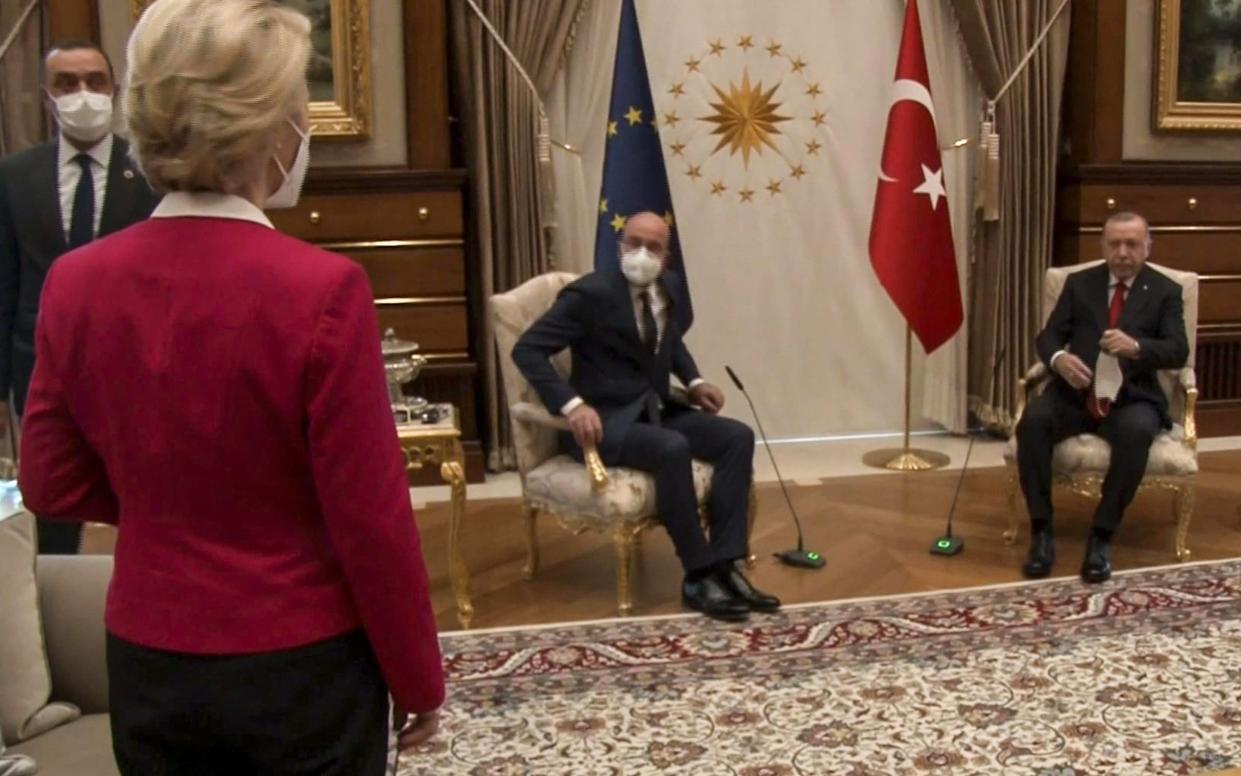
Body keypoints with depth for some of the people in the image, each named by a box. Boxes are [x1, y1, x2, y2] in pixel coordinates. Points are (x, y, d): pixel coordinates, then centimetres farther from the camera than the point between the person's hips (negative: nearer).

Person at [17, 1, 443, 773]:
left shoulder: (77, 284, -6)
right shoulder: (322, 291, -21)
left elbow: (52, 485, 5)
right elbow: (373, 521, -16)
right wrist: (418, 677, -3)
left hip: (149, 663, 4)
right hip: (304, 667, -4)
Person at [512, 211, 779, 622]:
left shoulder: (667, 285, 6)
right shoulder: (590, 293, -15)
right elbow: (527, 349, -18)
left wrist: (694, 381, 10)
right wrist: (572, 404, -30)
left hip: (656, 411, 8)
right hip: (608, 418, -7)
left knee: (738, 437, -12)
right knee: (673, 449, -34)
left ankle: (724, 567, -14)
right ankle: (698, 578, -21)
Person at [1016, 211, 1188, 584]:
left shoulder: (1165, 291, 8)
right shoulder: (1079, 284, 13)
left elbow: (1178, 351, -4)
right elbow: (1048, 336, 6)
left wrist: (1136, 347, -25)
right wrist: (1059, 358, -19)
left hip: (1132, 399, -1)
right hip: (1075, 394, 1)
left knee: (1136, 431, -36)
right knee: (1033, 419, -30)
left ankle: (1102, 537, -23)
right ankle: (1042, 531, -21)